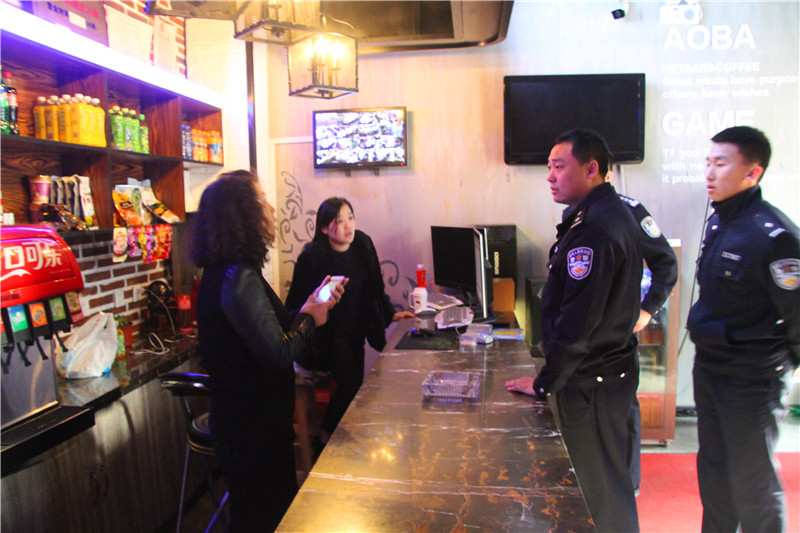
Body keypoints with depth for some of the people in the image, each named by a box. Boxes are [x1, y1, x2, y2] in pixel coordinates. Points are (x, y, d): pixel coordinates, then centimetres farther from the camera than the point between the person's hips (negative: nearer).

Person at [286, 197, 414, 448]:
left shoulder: (363, 245, 1)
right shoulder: (312, 257, -16)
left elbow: (375, 287, 13)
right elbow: (296, 304, -12)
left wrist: (391, 314, 12)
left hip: (356, 331, 6)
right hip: (329, 332, -6)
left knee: (355, 383, 6)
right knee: (351, 383, -19)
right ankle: (324, 440, 4)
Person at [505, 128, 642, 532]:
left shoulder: (595, 228, -24)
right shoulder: (611, 213, 10)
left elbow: (577, 320, -26)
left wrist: (545, 383, -16)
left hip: (593, 379, -10)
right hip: (611, 366, 10)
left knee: (599, 486, 7)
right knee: (606, 475, 24)